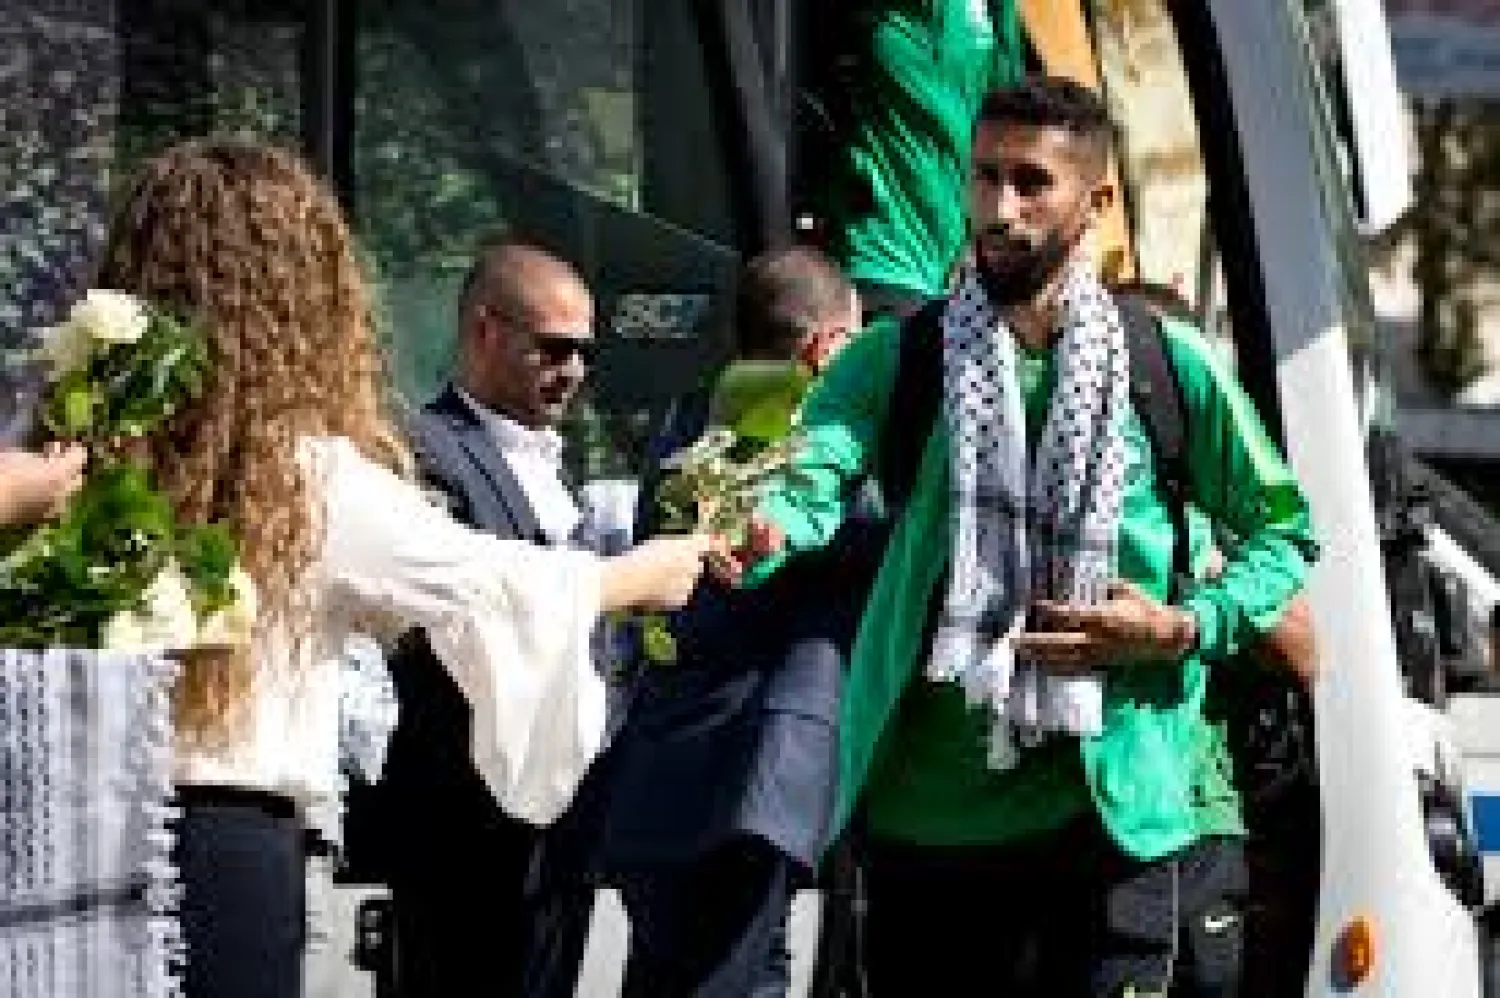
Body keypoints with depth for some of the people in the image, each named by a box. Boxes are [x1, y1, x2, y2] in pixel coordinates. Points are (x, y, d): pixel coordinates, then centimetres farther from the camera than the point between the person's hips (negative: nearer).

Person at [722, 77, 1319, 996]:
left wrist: (1183, 628, -7)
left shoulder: (1170, 366, 2)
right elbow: (813, 476, -16)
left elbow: (1283, 533, 11)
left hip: (1117, 807, -1)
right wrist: (759, 531, -39)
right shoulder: (898, 358, 2)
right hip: (925, 810, 1)